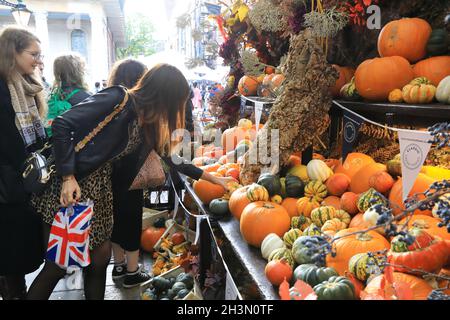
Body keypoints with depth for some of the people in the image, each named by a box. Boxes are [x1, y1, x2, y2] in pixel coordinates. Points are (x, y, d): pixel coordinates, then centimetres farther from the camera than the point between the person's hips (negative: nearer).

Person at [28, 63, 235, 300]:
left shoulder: (150, 123, 7)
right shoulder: (118, 99, -17)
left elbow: (170, 158, 18)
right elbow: (62, 124, -19)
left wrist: (212, 178, 22)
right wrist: (68, 177, -22)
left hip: (99, 187, 8)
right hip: (70, 186, -7)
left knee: (101, 256, 11)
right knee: (58, 265, -1)